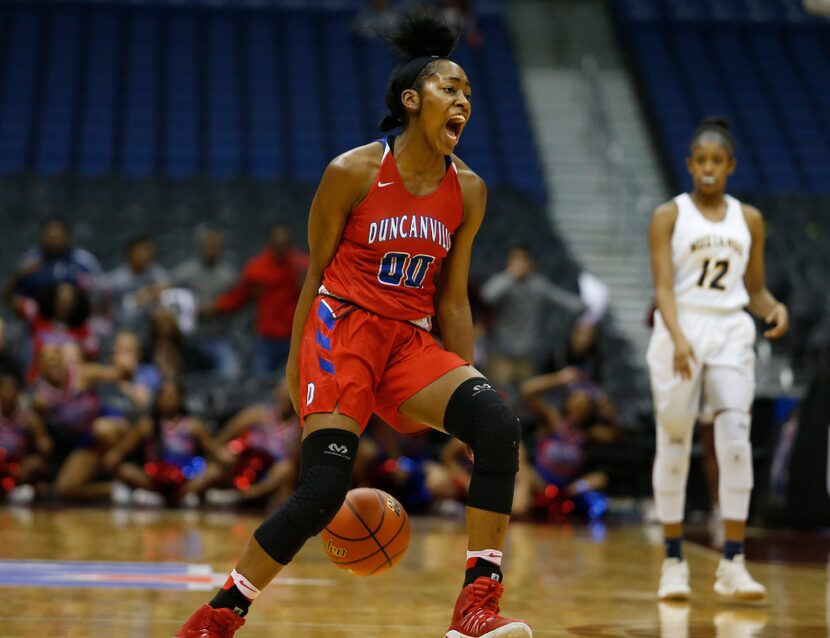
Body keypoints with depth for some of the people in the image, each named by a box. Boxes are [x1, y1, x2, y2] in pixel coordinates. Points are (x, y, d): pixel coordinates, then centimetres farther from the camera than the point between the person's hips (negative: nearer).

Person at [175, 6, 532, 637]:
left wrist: (465, 384, 7)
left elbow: (453, 300, 11)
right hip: (342, 327, -4)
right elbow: (316, 273, 2)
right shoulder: (353, 172, -6)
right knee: (324, 490, -18)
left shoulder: (468, 191, 6)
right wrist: (296, 367, 3)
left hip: (410, 341, 5)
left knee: (498, 425, -23)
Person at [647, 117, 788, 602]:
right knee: (674, 446, 2)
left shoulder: (749, 220, 10)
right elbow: (664, 286, -10)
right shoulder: (669, 216, 0)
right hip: (680, 332, -2)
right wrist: (678, 338, -27)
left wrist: (775, 308, -8)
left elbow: (755, 289, 15)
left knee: (736, 441, -12)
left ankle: (733, 565, -10)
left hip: (731, 333, 2)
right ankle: (674, 562, 12)